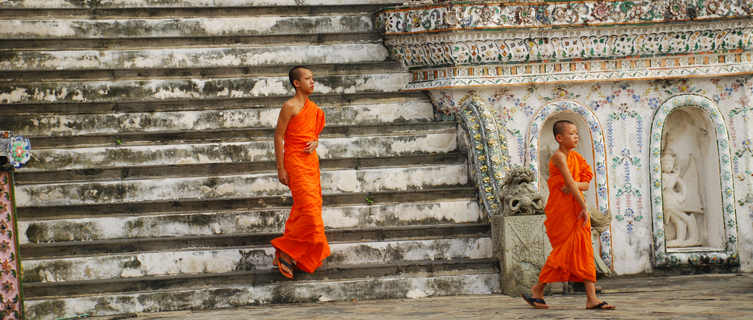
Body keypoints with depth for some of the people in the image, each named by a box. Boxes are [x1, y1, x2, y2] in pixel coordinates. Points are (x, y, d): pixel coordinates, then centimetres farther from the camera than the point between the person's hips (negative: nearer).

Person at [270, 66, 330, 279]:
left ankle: (287, 254, 18)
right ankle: (285, 252, -5)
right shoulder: (290, 107, -10)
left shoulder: (313, 108, 14)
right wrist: (280, 169, -13)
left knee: (302, 210, 10)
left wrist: (315, 143, -2)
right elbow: (278, 136, -10)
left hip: (311, 160, 8)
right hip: (295, 162, -8)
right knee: (308, 209, -14)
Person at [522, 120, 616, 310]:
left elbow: (586, 183, 10)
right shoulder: (558, 156, -11)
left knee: (584, 250, 0)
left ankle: (591, 298, -4)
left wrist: (576, 185, -14)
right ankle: (537, 291, 12)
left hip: (576, 209, 7)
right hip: (560, 209, -7)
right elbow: (569, 182, -18)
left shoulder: (576, 157, 12)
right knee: (563, 250, -4)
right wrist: (584, 207, -21)